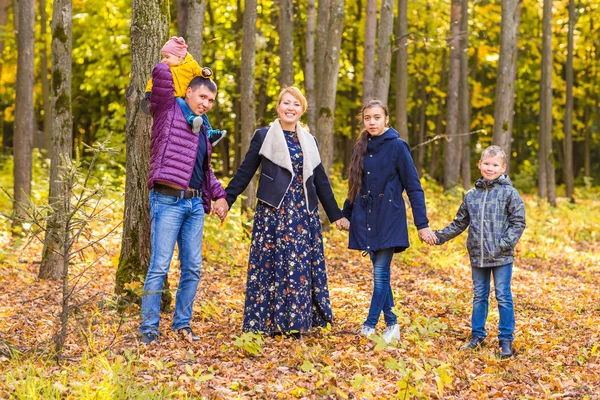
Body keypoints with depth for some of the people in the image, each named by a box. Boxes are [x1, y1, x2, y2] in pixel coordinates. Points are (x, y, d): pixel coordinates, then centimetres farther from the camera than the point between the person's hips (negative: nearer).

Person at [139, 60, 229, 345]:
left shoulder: (202, 129, 20)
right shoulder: (168, 111, 0)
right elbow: (161, 72, -14)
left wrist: (219, 194, 20)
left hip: (195, 204, 7)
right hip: (168, 201, -7)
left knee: (192, 268, 8)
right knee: (159, 267, -7)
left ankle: (182, 323, 18)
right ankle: (148, 328, -2)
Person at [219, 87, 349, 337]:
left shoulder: (309, 141, 14)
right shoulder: (263, 136, 4)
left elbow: (321, 181, 17)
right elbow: (244, 173, 2)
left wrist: (335, 215, 16)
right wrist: (225, 200, -6)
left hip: (304, 214, 3)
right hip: (273, 212, -3)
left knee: (301, 266, 1)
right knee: (271, 264, -4)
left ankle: (296, 323, 7)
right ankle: (269, 323, 3)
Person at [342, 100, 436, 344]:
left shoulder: (397, 147, -7)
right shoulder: (361, 148, 9)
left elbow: (414, 188, -7)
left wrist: (422, 225, -11)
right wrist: (345, 215, 22)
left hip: (388, 219, -5)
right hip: (365, 218, 6)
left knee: (380, 273, -7)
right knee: (380, 273, 8)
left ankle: (369, 327, -4)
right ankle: (391, 324, 16)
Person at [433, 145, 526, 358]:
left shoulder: (509, 193, -5)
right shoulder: (472, 195, 8)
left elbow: (518, 222, -6)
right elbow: (460, 222, 16)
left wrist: (505, 243, -16)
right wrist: (440, 236, 9)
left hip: (502, 257, -4)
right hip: (477, 256, 4)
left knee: (503, 297, 1)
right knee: (479, 296, 13)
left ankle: (506, 340, 9)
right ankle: (477, 335, 24)